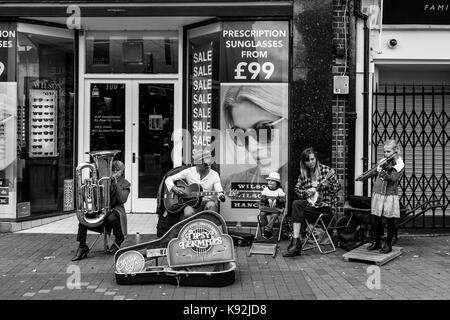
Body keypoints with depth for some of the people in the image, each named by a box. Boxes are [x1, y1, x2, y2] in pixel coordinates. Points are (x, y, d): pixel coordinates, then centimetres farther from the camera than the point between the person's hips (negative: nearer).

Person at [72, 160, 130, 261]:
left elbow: (122, 200, -16)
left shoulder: (125, 183, 2)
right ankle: (82, 247, -11)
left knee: (111, 218, -39)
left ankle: (119, 239, -7)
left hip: (116, 209, -4)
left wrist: (116, 183, -18)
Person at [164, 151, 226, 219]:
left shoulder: (214, 175, 2)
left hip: (207, 202, 1)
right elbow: (168, 179, 4)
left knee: (211, 205, -35)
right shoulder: (188, 172, 1)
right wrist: (175, 189, -16)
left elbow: (219, 191, -7)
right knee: (188, 213, -34)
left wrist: (221, 196, -30)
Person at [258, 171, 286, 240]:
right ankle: (264, 228, -20)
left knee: (274, 215, -31)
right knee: (261, 214, -25)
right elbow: (262, 198, -2)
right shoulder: (265, 189, 11)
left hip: (276, 208, -2)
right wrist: (268, 199, -20)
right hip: (266, 208, 2)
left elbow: (283, 199, -8)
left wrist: (276, 200, -25)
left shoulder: (279, 190, 5)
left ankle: (267, 229, -35)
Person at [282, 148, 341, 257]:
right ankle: (295, 242, -28)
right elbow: (297, 189, 9)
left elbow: (337, 187, -3)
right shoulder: (303, 173, 9)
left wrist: (325, 185, -21)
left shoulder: (326, 170, -3)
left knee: (298, 212, -23)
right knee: (296, 204, -26)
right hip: (310, 202, 5)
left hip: (325, 205, -5)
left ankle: (296, 242, -18)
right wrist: (306, 192, -11)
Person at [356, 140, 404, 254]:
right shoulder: (383, 161, 9)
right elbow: (374, 172, 21)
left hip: (390, 195, -5)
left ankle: (388, 244, 14)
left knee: (390, 220, 3)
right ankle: (377, 242, 24)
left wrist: (383, 172, -33)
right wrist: (364, 177, 10)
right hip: (377, 193, 5)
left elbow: (393, 179, -20)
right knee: (376, 219, 11)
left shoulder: (399, 164, -7)